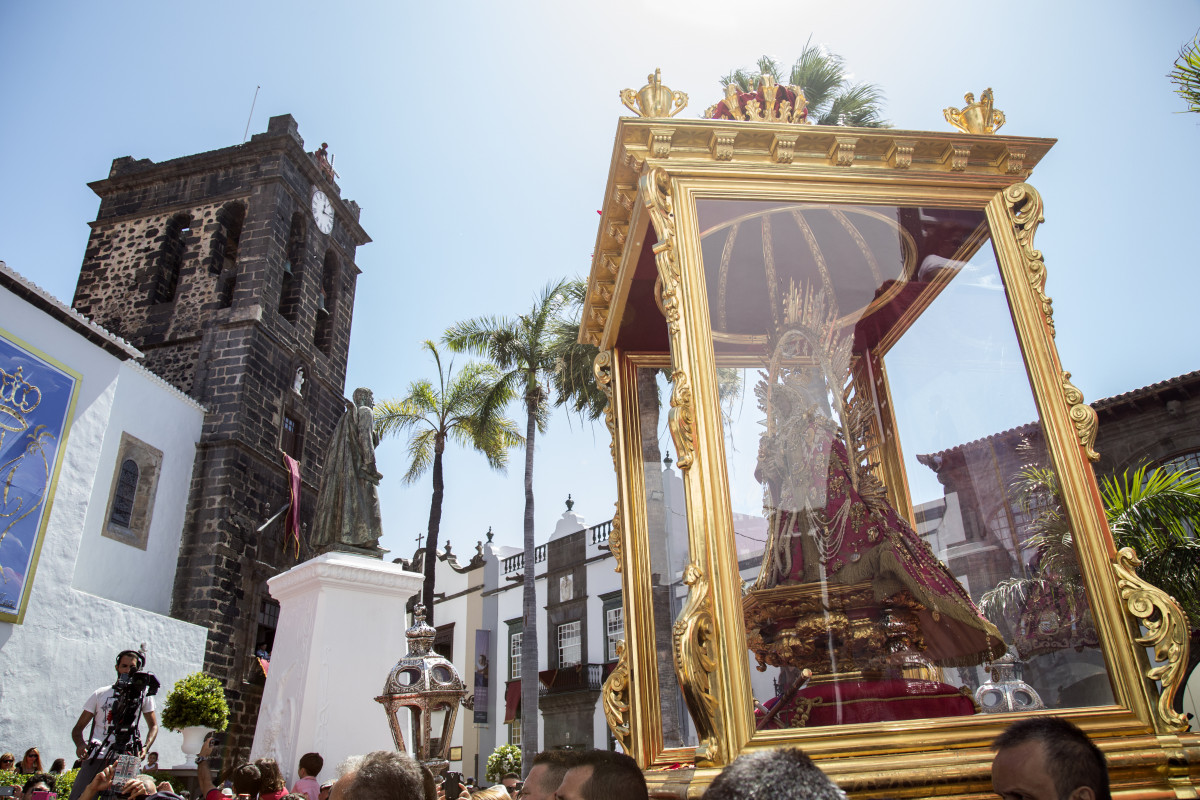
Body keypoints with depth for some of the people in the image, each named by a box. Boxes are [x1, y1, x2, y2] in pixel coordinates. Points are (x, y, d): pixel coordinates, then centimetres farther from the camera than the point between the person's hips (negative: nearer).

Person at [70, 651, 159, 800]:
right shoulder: (100, 694, 14)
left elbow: (153, 725, 18)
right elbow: (78, 728, 14)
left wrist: (146, 747, -2)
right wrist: (80, 744, -9)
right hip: (96, 757, 1)